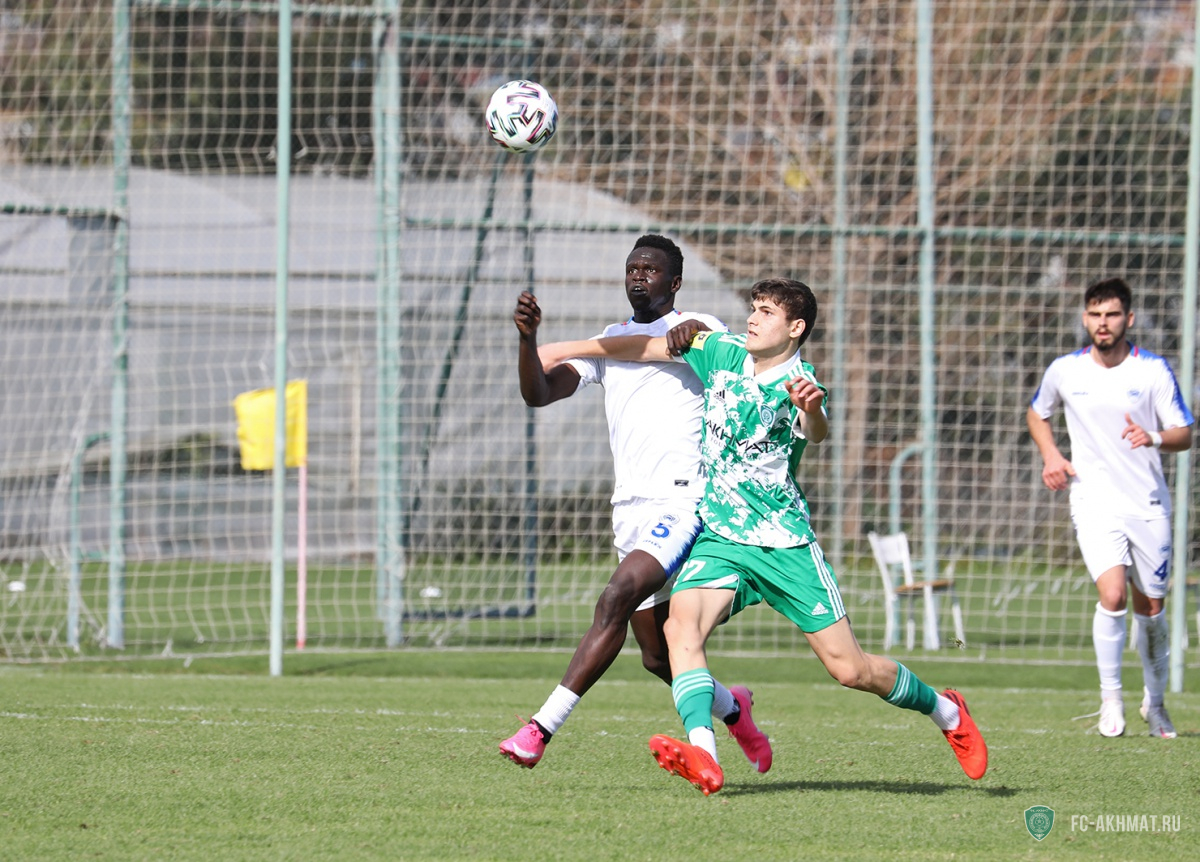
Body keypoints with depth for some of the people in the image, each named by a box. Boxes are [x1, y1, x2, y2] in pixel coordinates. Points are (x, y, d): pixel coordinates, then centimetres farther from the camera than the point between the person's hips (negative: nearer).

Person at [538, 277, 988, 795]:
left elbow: (817, 433, -33)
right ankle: (702, 758, -43)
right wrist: (563, 351, 19)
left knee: (849, 668, -3)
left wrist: (812, 410, -57)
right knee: (681, 626, -27)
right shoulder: (722, 353, 4)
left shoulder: (798, 385, -11)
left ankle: (945, 711, 25)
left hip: (784, 540, -4)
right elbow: (648, 348, 15)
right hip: (718, 538, 4)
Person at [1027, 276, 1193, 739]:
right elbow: (1036, 413, 21)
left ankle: (1154, 701, 28)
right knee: (1112, 593, -21)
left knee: (1150, 606, 8)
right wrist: (1049, 454, 2)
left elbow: (1185, 435, -3)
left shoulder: (1154, 370, -4)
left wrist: (1153, 438, -25)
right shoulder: (1064, 371, 1)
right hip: (1094, 501, -1)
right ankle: (1110, 698, -6)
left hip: (1148, 504, 1)